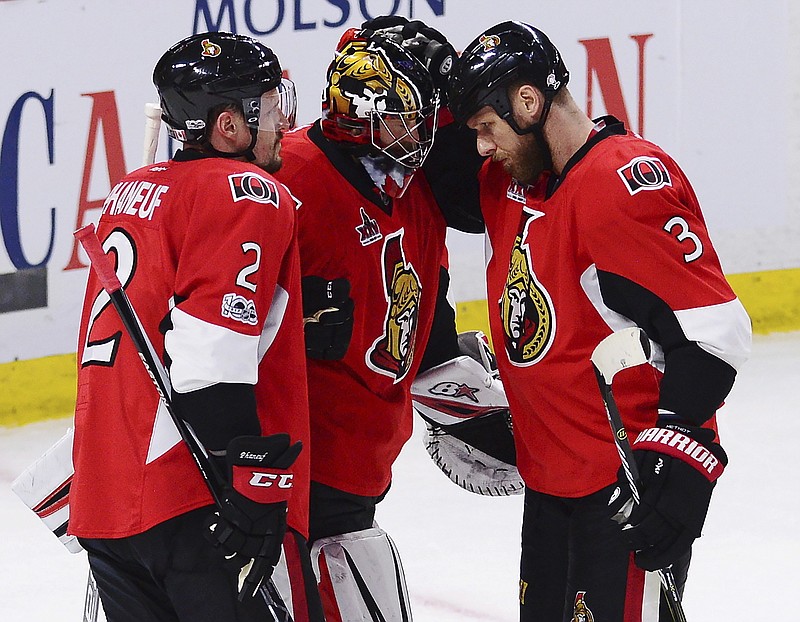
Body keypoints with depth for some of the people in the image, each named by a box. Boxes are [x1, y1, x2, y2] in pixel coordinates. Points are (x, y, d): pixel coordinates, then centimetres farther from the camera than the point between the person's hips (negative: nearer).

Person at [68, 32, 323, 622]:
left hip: (102, 501, 9)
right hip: (187, 506, -9)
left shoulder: (132, 193, 19)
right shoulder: (248, 195, -8)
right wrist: (252, 488, -21)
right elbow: (212, 358, -20)